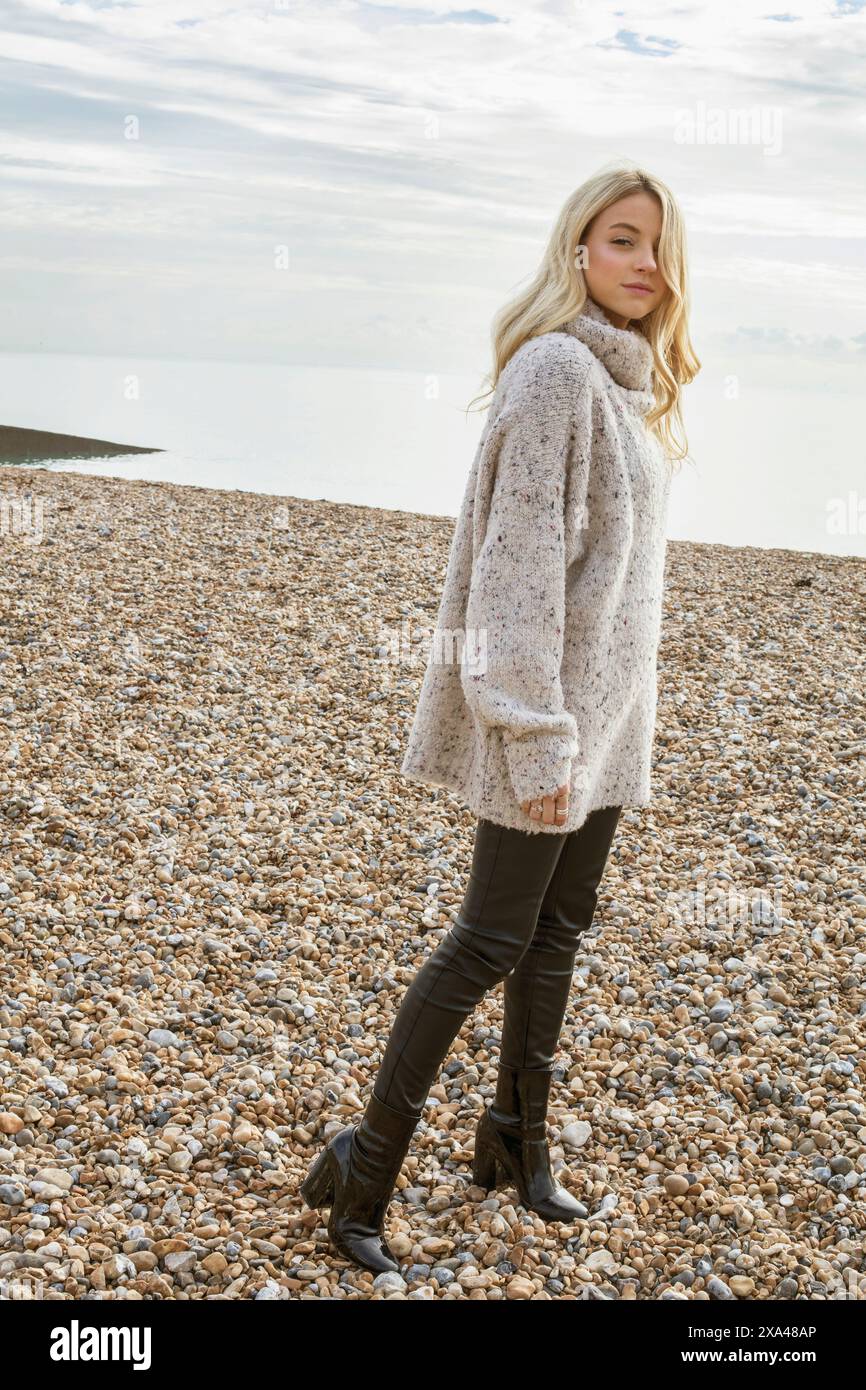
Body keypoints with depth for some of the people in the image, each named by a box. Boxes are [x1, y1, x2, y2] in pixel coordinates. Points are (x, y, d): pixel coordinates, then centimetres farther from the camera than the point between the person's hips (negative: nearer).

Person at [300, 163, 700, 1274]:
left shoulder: (631, 380, 12)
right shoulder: (555, 370, -17)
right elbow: (521, 559, -21)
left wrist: (605, 713, 18)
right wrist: (537, 736, -23)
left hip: (609, 702, 9)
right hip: (547, 700, -9)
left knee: (561, 928, 16)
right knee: (493, 939, -4)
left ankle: (516, 1138, 32)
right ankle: (362, 1169, 9)